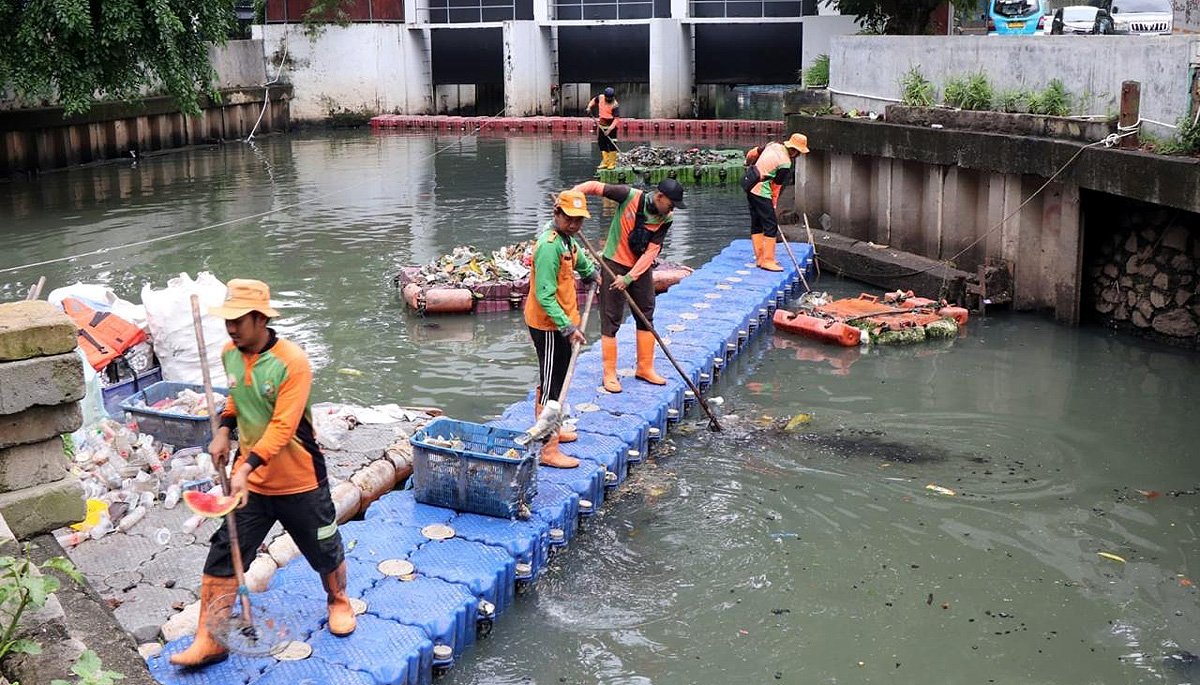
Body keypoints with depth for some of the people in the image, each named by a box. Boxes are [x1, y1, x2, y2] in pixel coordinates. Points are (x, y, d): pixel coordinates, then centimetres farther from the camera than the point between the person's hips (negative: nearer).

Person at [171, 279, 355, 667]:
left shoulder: (292, 362, -22)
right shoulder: (229, 354, -2)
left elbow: (283, 427, -26)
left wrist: (248, 466, -35)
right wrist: (223, 431, 1)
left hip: (299, 481, -4)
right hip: (248, 481, 5)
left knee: (324, 551, 14)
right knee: (222, 558, -1)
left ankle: (338, 602, 42)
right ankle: (209, 641, 8)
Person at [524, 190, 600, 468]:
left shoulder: (565, 239, 8)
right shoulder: (549, 246, -24)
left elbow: (578, 257, 35)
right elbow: (545, 295, -28)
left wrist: (590, 273, 51)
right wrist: (567, 327, -31)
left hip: (560, 323, 10)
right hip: (549, 327, -10)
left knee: (551, 381, 23)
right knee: (552, 385, -8)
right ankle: (548, 451, -6)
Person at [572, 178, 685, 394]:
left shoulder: (665, 219, -9)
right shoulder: (630, 196, -19)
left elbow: (651, 252, -14)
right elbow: (596, 186, -16)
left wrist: (629, 278, -22)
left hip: (641, 269, 4)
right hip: (614, 264, -4)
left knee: (646, 316, 10)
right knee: (611, 319, -1)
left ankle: (645, 368, 25)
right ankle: (610, 374, 7)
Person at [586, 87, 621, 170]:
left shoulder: (615, 105, -19)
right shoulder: (600, 98, -2)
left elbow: (617, 119, -23)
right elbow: (594, 100, 22)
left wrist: (609, 129, -30)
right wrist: (589, 107, 4)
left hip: (611, 126, -6)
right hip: (601, 125, 6)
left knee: (611, 145, -6)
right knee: (601, 144, 7)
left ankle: (612, 164, 1)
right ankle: (605, 162, 13)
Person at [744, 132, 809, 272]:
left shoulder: (773, 145, 7)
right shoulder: (785, 163, -16)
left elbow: (752, 153, 19)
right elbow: (776, 186, -9)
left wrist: (749, 164, 40)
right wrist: (773, 205, 3)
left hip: (750, 186, 10)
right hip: (761, 191, -10)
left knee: (756, 223, 13)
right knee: (771, 224, -5)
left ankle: (760, 258, 19)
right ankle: (768, 260, -5)